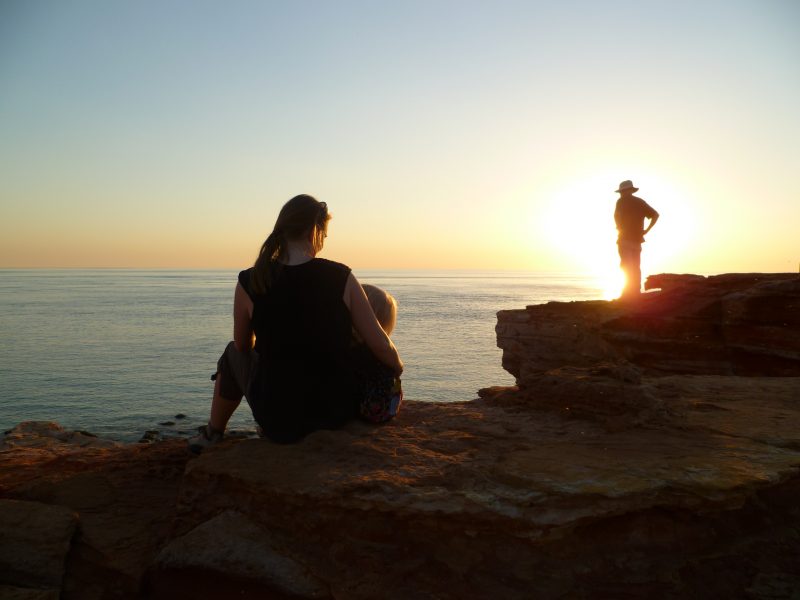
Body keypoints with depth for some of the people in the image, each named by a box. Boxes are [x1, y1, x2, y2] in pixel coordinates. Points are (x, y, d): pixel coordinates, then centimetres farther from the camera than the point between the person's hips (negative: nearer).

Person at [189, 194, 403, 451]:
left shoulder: (250, 283, -12)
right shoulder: (342, 278, -13)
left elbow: (243, 344, 5)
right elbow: (381, 346, -10)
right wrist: (398, 367, 12)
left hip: (279, 419, -1)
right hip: (338, 411, 1)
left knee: (234, 355, 28)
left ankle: (213, 433, 49)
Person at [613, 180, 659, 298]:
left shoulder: (622, 201, -3)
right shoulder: (641, 202, 13)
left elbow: (616, 215, -20)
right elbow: (655, 215, 10)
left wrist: (619, 228, -4)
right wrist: (646, 230, 9)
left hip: (625, 239, -6)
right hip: (637, 239, 6)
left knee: (627, 267, -7)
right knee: (636, 268, 11)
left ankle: (629, 293, -15)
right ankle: (636, 292, 9)